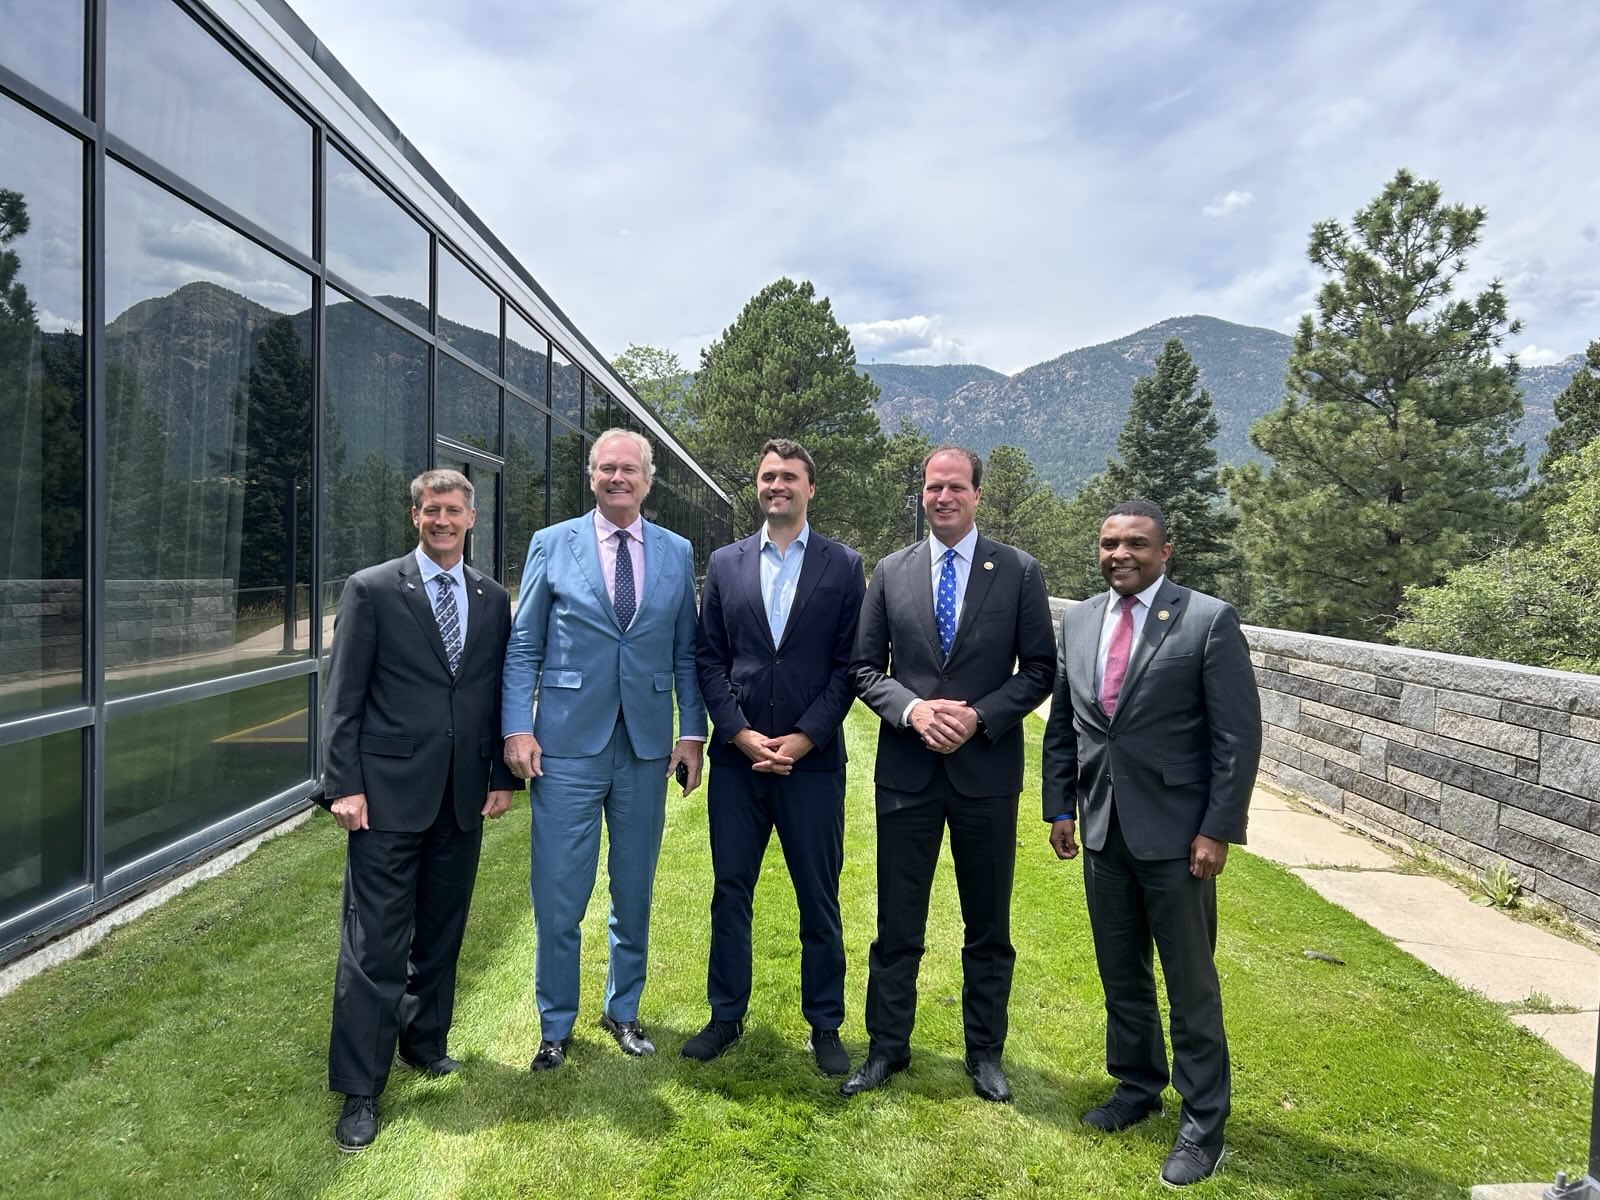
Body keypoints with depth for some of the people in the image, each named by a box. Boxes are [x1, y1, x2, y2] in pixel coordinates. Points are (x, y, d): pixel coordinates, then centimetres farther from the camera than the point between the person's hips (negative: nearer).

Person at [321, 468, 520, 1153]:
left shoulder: (493, 600, 9)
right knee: (376, 943, 0)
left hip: (463, 796, 4)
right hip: (390, 792, -4)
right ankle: (359, 1090, 12)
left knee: (441, 931, 17)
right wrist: (344, 784, -10)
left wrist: (502, 777, 7)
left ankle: (424, 1041, 37)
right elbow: (343, 696, -5)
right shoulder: (371, 590, -2)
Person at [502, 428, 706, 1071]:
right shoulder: (551, 545, 1)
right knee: (557, 899, 3)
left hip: (647, 749, 2)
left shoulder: (678, 554, 6)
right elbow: (523, 648, 1)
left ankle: (623, 1010, 34)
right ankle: (555, 1026, 23)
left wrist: (692, 732, 1)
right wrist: (517, 729, -8)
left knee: (634, 893, 14)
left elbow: (686, 653, 8)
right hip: (567, 746, -2)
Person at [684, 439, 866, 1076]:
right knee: (730, 892, 11)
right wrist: (742, 733, -7)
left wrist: (803, 738, -11)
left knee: (819, 899, 8)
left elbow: (848, 664, -3)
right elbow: (709, 660, 4)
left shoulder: (844, 566, 1)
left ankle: (825, 1026, 24)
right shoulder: (724, 564, 7)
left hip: (812, 760, -2)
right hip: (736, 758, 2)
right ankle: (726, 1016, 28)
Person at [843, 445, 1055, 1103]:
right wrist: (912, 708, -14)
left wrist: (979, 716, -15)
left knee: (988, 925, 13)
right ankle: (887, 1047, 27)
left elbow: (1039, 670, -1)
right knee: (897, 923, 10)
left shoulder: (1020, 572, -1)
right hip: (907, 770, 1)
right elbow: (865, 667, 4)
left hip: (987, 770, -1)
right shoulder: (891, 572, 3)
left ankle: (984, 1051, 30)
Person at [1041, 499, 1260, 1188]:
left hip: (1175, 832, -5)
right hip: (1101, 828, 5)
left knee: (1190, 982, 6)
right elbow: (1061, 726, 12)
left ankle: (1202, 1122, 22)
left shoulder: (1208, 620, -10)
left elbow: (1239, 735, -11)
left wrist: (1217, 830, -14)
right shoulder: (1078, 621, 6)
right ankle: (1137, 1087, 37)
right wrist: (1060, 808, 8)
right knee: (1120, 973, 18)